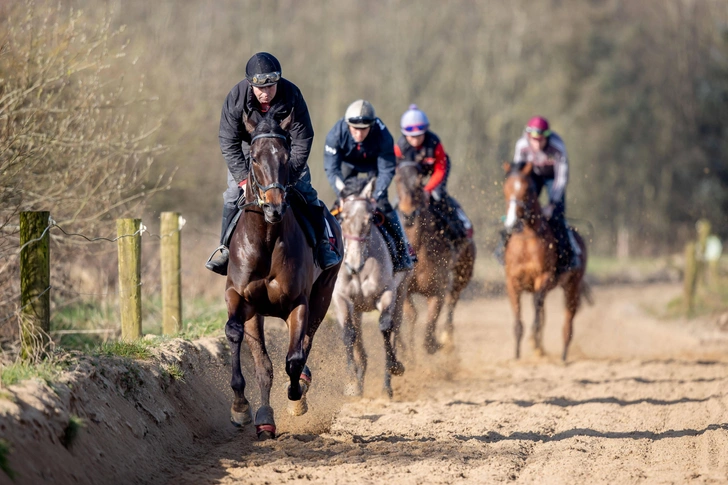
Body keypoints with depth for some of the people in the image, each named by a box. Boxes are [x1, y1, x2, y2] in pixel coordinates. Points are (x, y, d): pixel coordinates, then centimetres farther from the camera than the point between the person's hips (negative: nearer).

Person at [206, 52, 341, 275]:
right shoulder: (236, 98, -29)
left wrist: (286, 177, -32)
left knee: (306, 193, -8)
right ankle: (226, 247, 2)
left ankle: (323, 242, 6)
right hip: (248, 151, 0)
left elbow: (302, 142, -25)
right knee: (233, 194, -10)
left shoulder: (292, 96, -30)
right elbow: (229, 144, -24)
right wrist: (244, 179, -32)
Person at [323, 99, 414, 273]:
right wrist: (343, 193, -44)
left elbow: (387, 169, -31)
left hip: (373, 164, -2)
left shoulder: (383, 136, -37)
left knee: (382, 203, -13)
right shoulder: (336, 134, -35)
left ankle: (402, 255, -8)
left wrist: (376, 194, -43)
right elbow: (331, 169, -32)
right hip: (347, 162, 2)